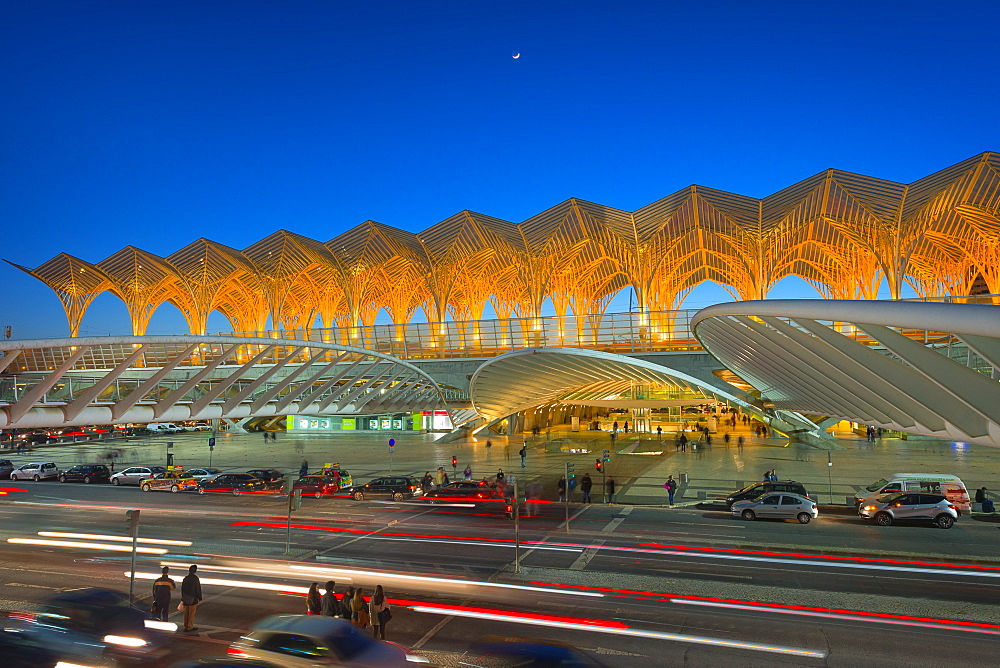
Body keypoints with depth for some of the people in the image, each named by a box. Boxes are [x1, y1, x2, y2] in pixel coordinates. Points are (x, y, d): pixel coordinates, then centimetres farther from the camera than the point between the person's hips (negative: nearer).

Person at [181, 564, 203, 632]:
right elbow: (198, 589, -12)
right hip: (193, 599, -6)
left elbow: (182, 588, 12)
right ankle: (189, 627, 3)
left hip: (186, 598, 6)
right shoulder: (195, 578, -14)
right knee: (192, 613, 1)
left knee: (186, 612, 12)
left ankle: (186, 627, 18)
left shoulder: (185, 578, 4)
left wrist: (183, 598, 22)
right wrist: (200, 598, -4)